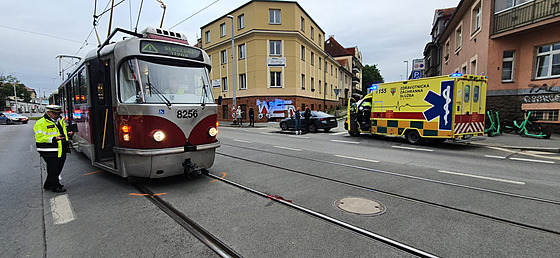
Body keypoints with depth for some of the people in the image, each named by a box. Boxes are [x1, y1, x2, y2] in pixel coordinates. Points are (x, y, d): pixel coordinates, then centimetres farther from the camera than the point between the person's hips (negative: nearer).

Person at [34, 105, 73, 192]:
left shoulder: (60, 121, 14)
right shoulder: (41, 123, -11)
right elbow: (40, 137, -16)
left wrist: (68, 134, 9)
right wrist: (53, 139, -28)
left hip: (61, 151, 8)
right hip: (50, 152, -8)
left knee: (58, 169, 15)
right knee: (53, 170, 1)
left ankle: (48, 185, 31)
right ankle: (56, 186, 14)